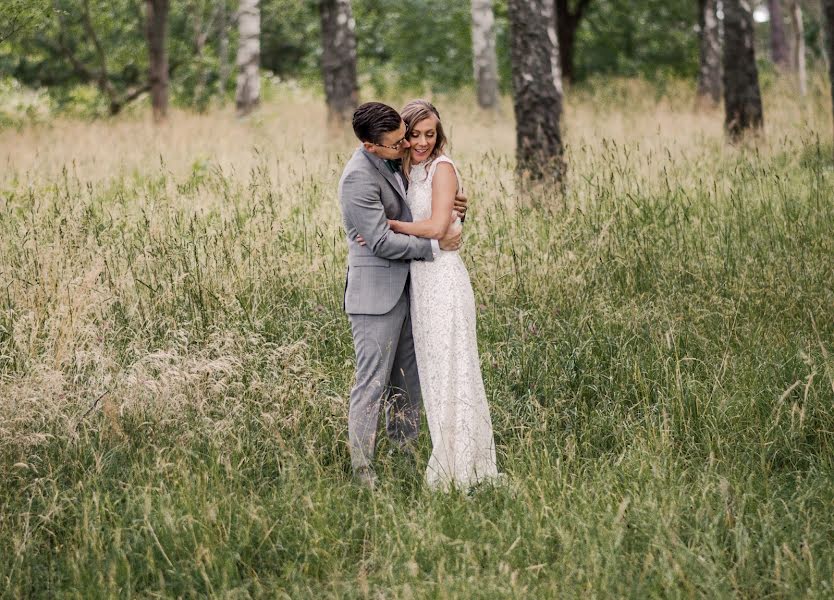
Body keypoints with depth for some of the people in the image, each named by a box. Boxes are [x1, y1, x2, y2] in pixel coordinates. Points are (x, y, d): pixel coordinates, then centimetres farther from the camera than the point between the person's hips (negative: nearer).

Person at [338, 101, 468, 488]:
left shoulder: (393, 162, 8)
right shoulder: (359, 177, -20)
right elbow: (382, 242, -21)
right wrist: (435, 246, -15)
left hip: (404, 288, 9)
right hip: (376, 292, -9)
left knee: (408, 377, 15)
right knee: (373, 382, -5)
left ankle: (404, 445, 26)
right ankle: (362, 469, -1)